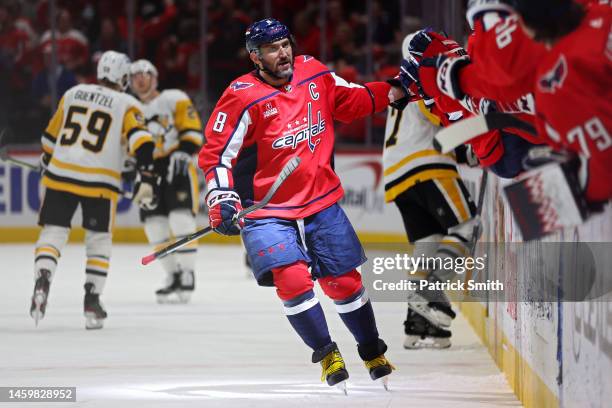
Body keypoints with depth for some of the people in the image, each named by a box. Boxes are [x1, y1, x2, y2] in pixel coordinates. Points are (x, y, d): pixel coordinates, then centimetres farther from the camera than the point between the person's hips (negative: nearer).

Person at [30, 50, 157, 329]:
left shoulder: (73, 94, 13)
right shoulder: (127, 105, 1)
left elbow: (50, 136, 21)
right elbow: (140, 142, -13)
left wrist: (47, 162, 36)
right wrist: (145, 178, -17)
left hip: (61, 174, 2)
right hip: (99, 182, -2)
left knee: (53, 231, 6)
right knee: (98, 239, 13)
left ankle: (42, 281, -19)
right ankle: (92, 301, 7)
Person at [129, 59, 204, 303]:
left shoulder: (174, 100, -2)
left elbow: (193, 130, -9)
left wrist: (184, 153, -22)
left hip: (178, 167, -7)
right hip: (150, 172, 7)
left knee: (180, 221, -16)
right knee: (155, 226, 1)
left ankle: (187, 277, -12)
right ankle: (174, 276, 11)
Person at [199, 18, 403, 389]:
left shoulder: (315, 74, 0)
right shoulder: (243, 97, -15)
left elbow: (355, 101, 16)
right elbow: (216, 153, -12)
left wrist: (394, 90, 3)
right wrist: (222, 199, -24)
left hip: (323, 203, 4)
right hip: (267, 211, -4)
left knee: (344, 281, 8)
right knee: (292, 279, -21)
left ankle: (373, 353, 30)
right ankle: (326, 352, 0)